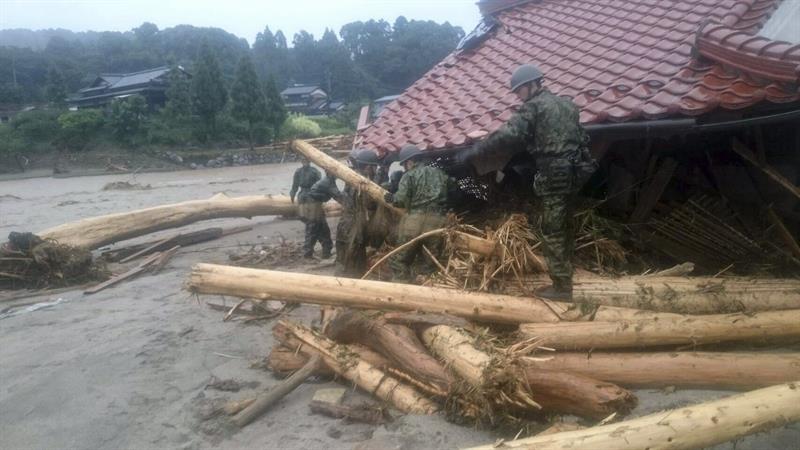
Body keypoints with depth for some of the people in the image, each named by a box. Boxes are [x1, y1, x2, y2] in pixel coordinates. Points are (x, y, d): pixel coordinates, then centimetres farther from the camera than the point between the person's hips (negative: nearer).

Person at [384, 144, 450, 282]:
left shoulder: (409, 175, 1)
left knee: (400, 260, 8)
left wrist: (391, 198, 10)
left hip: (415, 221, -4)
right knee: (430, 263, 12)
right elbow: (448, 196, 16)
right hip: (437, 222, 5)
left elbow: (401, 199, -9)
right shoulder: (440, 173, 17)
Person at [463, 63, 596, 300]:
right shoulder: (566, 103, 19)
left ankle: (561, 287, -2)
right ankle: (565, 277, 24)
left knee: (552, 232, -4)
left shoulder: (533, 106, -7)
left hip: (554, 174, -9)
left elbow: (509, 134, -20)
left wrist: (476, 149, -17)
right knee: (565, 227, 16)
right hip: (574, 171, 9)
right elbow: (582, 137, 21)